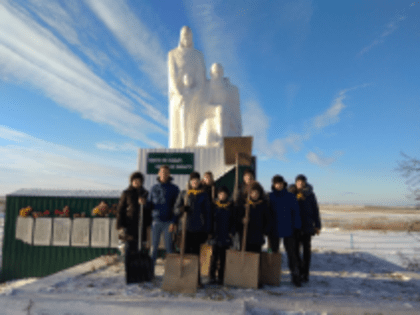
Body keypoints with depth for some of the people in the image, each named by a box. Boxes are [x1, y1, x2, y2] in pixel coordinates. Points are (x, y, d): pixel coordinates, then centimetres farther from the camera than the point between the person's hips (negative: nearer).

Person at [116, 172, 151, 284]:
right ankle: (128, 276, 5)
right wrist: (120, 226, -8)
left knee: (138, 251, 9)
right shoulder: (126, 194, 1)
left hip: (141, 227, 3)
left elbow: (149, 211, 17)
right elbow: (120, 210, -1)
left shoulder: (145, 194, 12)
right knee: (130, 251, -3)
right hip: (129, 227, -3)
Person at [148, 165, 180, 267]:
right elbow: (150, 204, 12)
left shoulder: (174, 189, 2)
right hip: (155, 221, 2)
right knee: (154, 245, 4)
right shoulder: (154, 188, 10)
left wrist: (173, 222, -9)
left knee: (169, 246, 2)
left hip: (168, 222, -2)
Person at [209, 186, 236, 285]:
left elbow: (233, 221, 7)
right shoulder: (214, 205, 3)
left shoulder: (231, 206, 5)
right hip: (215, 235, -1)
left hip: (226, 236, 1)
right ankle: (212, 276, 10)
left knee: (222, 257, 6)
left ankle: (220, 277, 14)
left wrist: (231, 232, -3)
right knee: (214, 255, 0)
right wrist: (210, 231, -4)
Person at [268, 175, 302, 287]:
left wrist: (296, 226, -3)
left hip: (288, 229, -1)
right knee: (273, 252, 9)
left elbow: (295, 212, 3)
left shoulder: (291, 197, 0)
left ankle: (295, 275, 11)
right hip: (274, 230, 1)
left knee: (291, 252, 2)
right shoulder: (270, 197, 0)